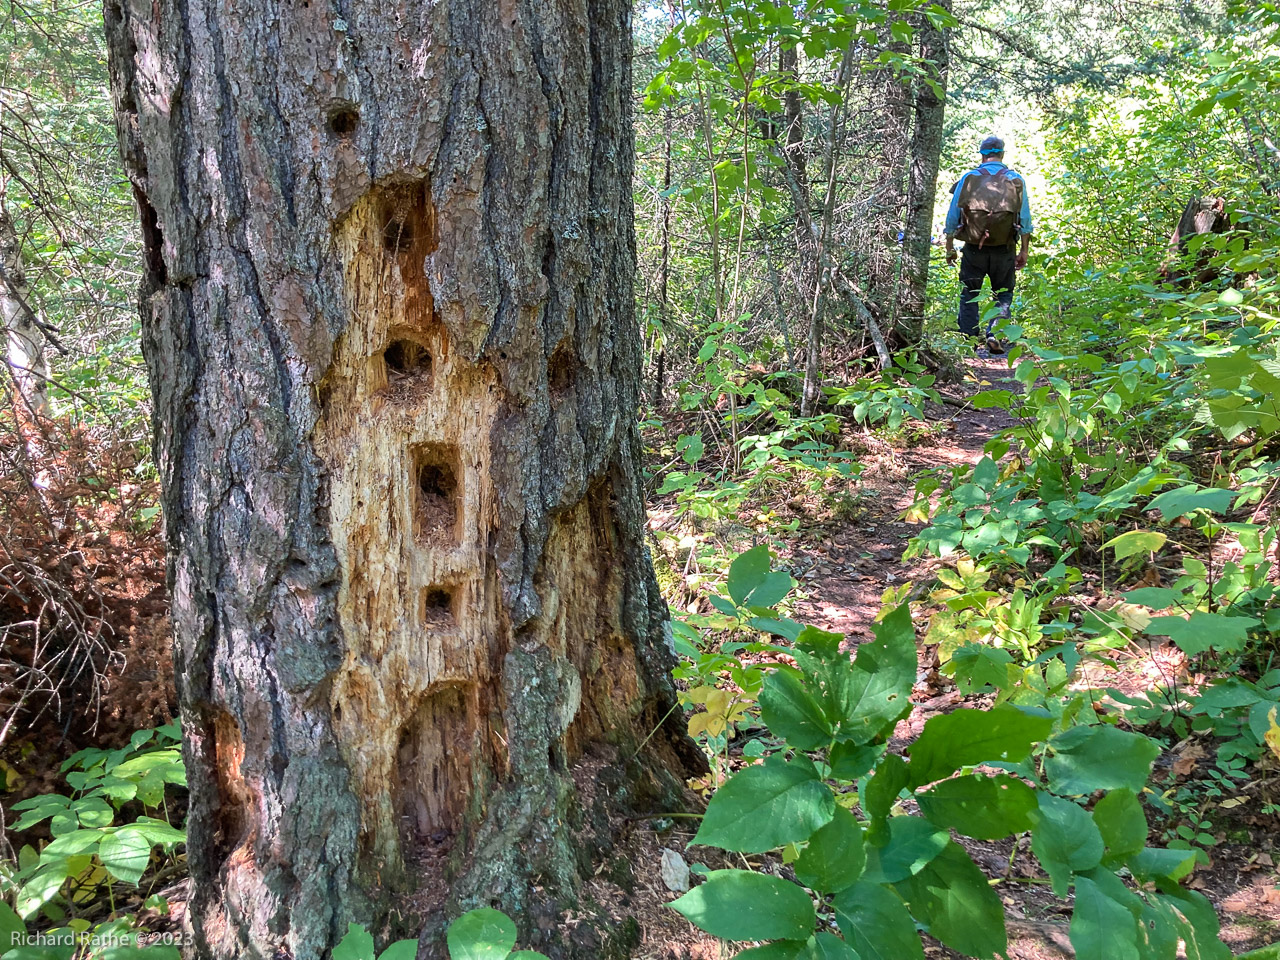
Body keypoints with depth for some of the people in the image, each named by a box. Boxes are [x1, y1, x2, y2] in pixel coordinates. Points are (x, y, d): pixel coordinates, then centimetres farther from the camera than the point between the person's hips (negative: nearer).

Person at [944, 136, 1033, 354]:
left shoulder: (968, 178, 2)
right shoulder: (1016, 180, 2)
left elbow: (952, 217, 3)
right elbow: (1025, 221, 2)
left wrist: (949, 248, 12)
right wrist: (1024, 251, 10)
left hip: (973, 248, 0)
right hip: (1004, 250, 0)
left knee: (969, 295, 11)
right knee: (1003, 295, 11)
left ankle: (968, 339, 8)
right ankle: (994, 334, -6)